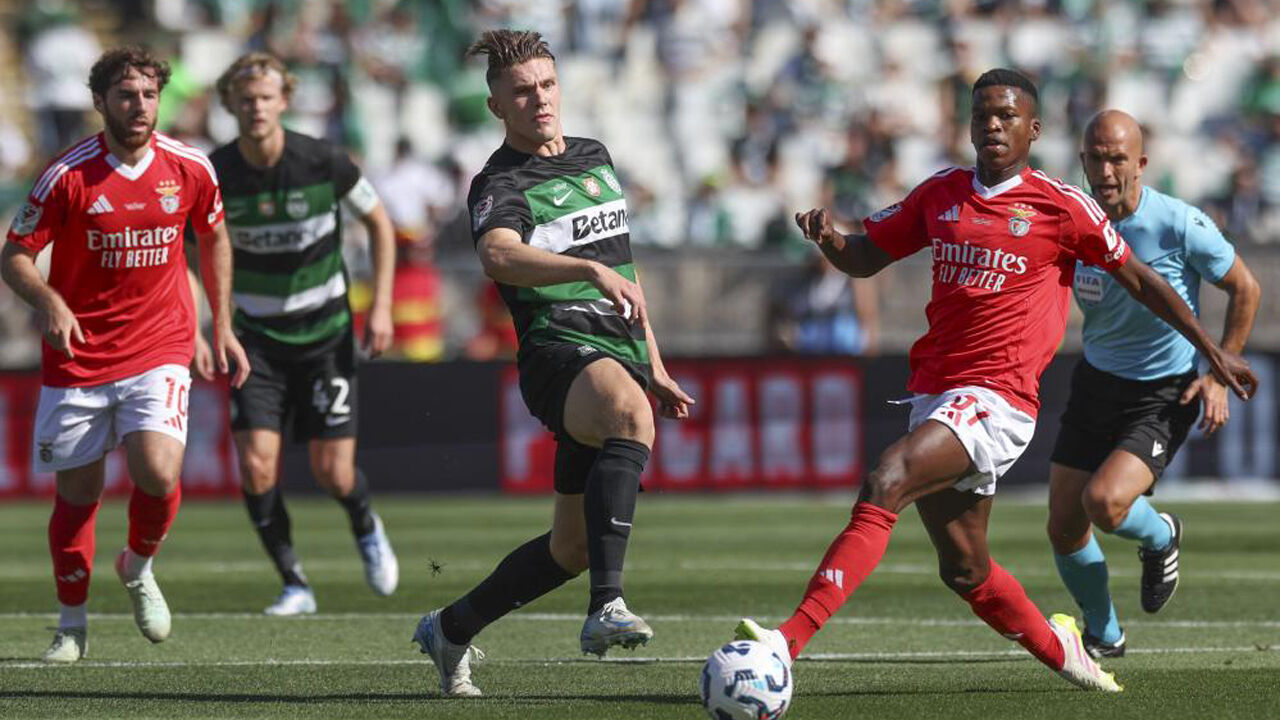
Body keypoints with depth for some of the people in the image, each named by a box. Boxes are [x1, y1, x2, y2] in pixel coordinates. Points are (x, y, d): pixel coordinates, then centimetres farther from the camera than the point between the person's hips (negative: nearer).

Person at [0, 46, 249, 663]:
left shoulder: (189, 169, -2)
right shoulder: (68, 175, -10)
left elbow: (214, 237, 17)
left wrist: (222, 327, 14)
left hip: (158, 351, 1)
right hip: (77, 355, -1)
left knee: (158, 473, -20)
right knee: (77, 491, 6)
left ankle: (138, 568, 13)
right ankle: (72, 624, 26)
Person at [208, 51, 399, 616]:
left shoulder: (324, 162, -15)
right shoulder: (214, 176, -11)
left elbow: (379, 223, 1)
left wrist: (381, 305, -6)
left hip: (324, 333, -1)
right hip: (257, 336, 1)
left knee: (332, 472, -3)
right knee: (256, 465, -14)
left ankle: (365, 527, 32)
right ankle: (295, 586, 2)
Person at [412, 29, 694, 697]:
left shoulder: (595, 157, 18)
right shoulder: (502, 183, -6)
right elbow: (498, 256, -29)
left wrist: (653, 365, 27)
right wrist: (593, 270, -43)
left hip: (620, 356, 8)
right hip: (559, 348, -8)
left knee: (574, 547, 10)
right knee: (630, 415, -41)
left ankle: (450, 629, 32)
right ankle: (607, 607, -49)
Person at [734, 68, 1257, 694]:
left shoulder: (1060, 206, 0)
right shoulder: (941, 193, 13)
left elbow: (1137, 279, 10)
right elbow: (866, 257, 20)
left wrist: (1210, 348, 12)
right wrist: (828, 237, -3)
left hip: (997, 399, -6)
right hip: (934, 393, 6)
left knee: (883, 486, -27)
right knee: (964, 570, 11)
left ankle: (788, 642, -38)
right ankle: (1058, 650, 39)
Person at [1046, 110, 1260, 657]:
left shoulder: (1180, 225, -19)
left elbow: (1245, 288, -5)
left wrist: (1218, 375, -8)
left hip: (1166, 395, -5)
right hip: (1096, 384, 5)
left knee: (1105, 502, -26)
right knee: (1064, 526, 1)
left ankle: (1160, 538, 12)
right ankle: (1103, 634, 28)